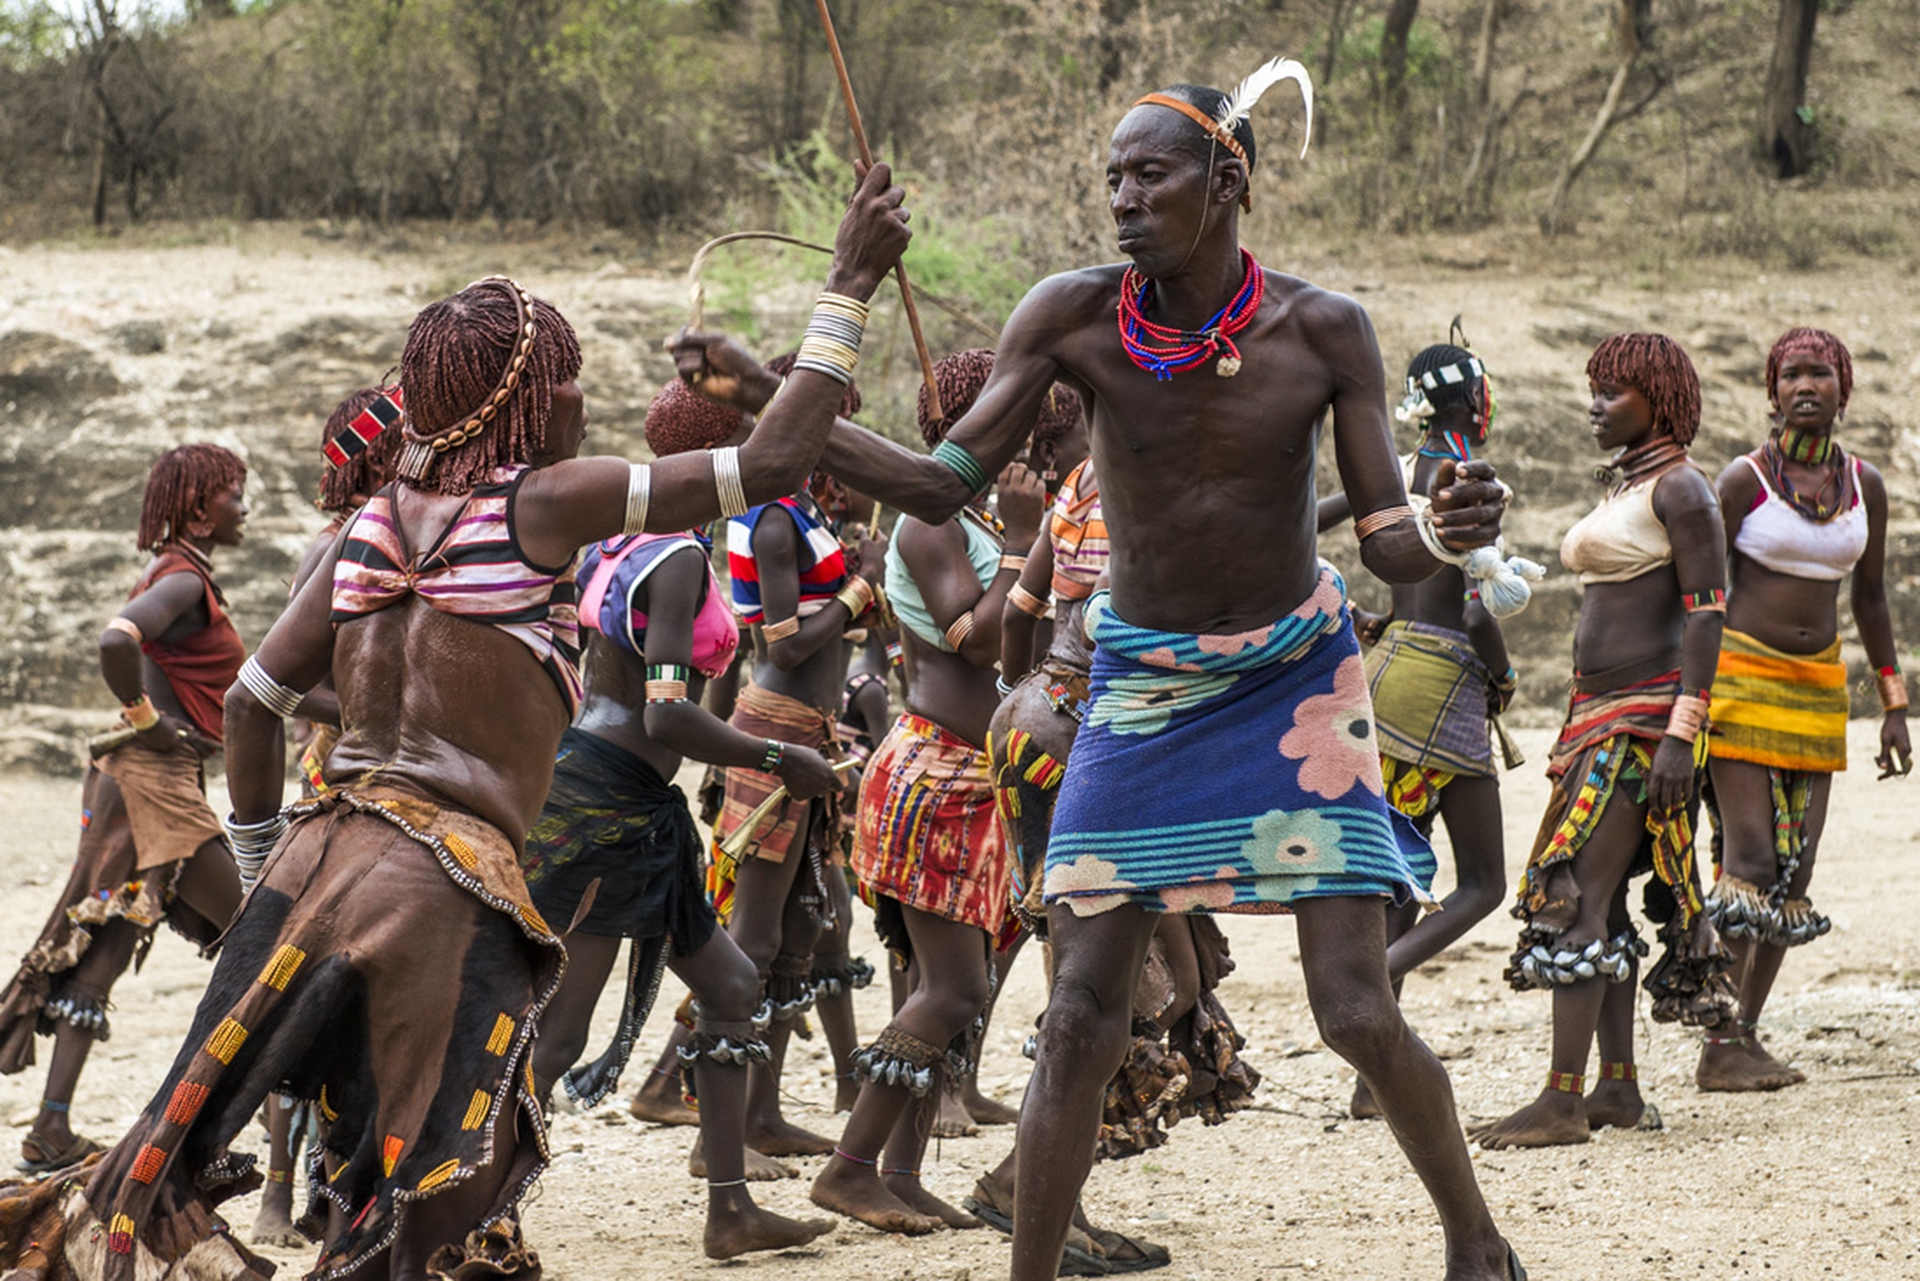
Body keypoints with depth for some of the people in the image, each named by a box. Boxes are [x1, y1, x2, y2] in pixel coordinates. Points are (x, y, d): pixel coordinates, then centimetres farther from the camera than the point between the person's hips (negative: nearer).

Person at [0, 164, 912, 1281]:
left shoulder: (379, 520, 14)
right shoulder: (544, 503, -4)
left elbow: (253, 700, 16)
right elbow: (770, 464, -4)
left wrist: (264, 867, 27)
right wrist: (850, 287, 4)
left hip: (320, 852, 7)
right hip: (445, 884, -7)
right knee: (441, 1190, 0)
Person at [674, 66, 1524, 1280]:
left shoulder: (1321, 331, -15)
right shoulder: (1076, 317, -13)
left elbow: (1388, 542, -13)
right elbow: (944, 485, -11)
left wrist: (1444, 535, -37)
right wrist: (769, 394, -22)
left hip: (1296, 677, -2)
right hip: (1144, 685, 2)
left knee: (1358, 1009, -7)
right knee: (1082, 1013, -4)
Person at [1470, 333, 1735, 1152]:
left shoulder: (1680, 488, -11)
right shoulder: (1623, 486, 18)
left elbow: (1706, 613, -17)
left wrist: (1682, 733, -23)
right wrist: (1579, 730, 22)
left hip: (1647, 716, -10)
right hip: (1600, 715, 10)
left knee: (1578, 895, -14)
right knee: (1600, 900, 8)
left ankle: (1563, 1101, -17)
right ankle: (1619, 1089, 11)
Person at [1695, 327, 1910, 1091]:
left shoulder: (1864, 485, 8)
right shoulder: (1744, 479, -5)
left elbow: (1870, 599, 16)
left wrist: (1894, 706, 14)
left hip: (1819, 685, 5)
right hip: (1742, 675, -5)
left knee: (1794, 876, 2)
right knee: (1749, 863, -12)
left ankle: (1746, 1037, 9)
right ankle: (1720, 1050, -7)